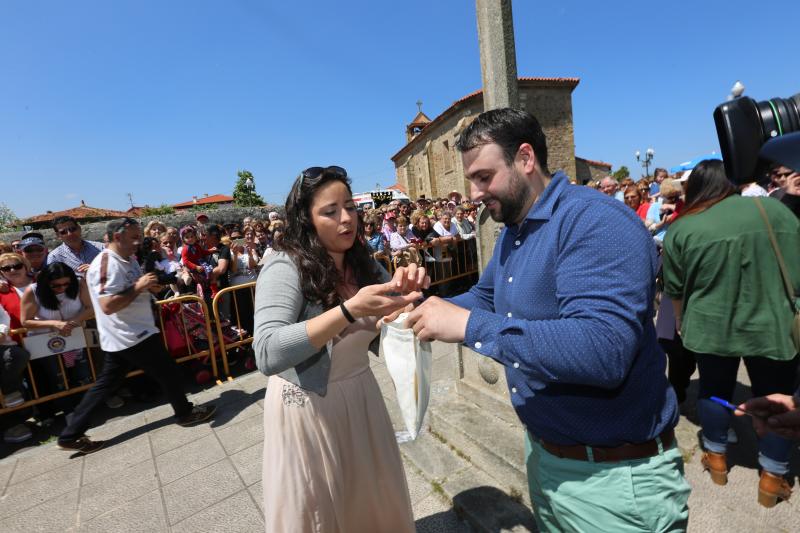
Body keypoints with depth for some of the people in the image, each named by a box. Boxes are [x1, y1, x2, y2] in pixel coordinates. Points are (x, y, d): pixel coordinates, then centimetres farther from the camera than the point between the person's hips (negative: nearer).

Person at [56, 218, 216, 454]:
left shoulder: (129, 260, 10)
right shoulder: (107, 264, -20)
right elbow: (108, 306, -28)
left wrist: (149, 287, 3)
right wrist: (139, 286, -23)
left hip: (126, 336, 10)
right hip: (131, 336, -10)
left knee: (106, 383, 16)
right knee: (168, 371, 3)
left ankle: (71, 435, 26)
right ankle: (185, 413, 21)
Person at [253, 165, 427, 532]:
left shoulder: (363, 262, -1)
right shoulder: (285, 268, -20)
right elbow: (267, 354, -33)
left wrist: (408, 290, -21)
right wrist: (350, 309, -41)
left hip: (361, 395, 5)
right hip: (307, 408, -5)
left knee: (375, 501, 22)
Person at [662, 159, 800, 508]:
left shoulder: (682, 228, -6)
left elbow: (675, 291, 1)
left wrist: (685, 325, 17)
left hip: (710, 327, -1)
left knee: (714, 389, 17)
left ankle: (717, 457, 33)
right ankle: (772, 477, 25)